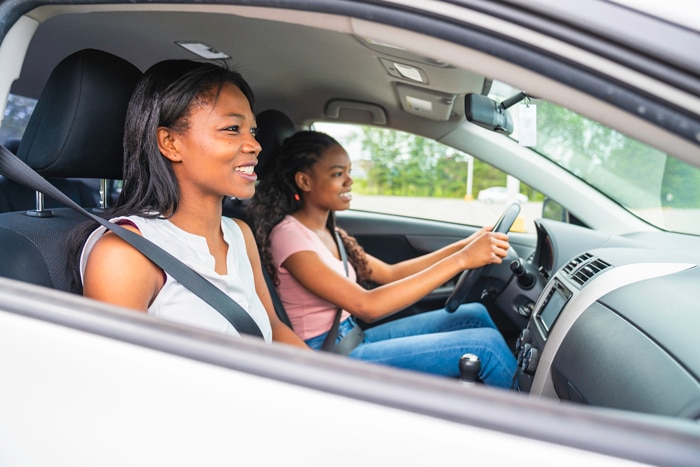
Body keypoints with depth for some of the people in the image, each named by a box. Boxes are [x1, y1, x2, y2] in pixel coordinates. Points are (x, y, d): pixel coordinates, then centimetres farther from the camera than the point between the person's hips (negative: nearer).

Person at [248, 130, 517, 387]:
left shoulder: (328, 232, 9)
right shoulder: (289, 235, -19)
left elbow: (390, 274, 10)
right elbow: (367, 306, -27)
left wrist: (464, 245, 1)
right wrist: (461, 259, -27)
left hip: (351, 339, 8)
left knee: (474, 316, 6)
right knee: (486, 345, -12)